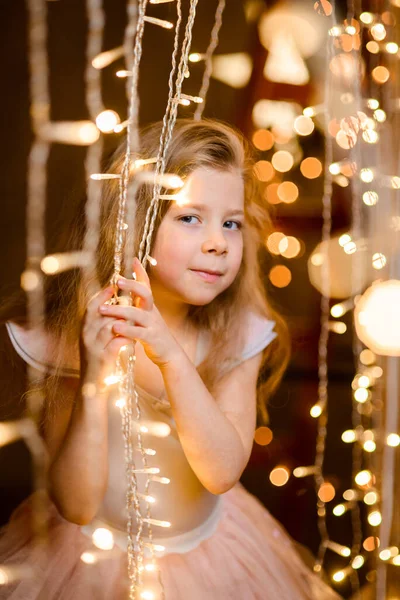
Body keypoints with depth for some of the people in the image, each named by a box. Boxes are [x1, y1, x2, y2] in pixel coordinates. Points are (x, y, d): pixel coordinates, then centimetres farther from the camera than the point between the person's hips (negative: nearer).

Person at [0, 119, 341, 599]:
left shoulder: (240, 335, -12)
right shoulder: (68, 335, -17)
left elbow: (223, 473, -23)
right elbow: (77, 505, -20)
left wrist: (171, 356, -35)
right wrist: (94, 380, -34)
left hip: (207, 554, 2)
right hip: (94, 557, -2)